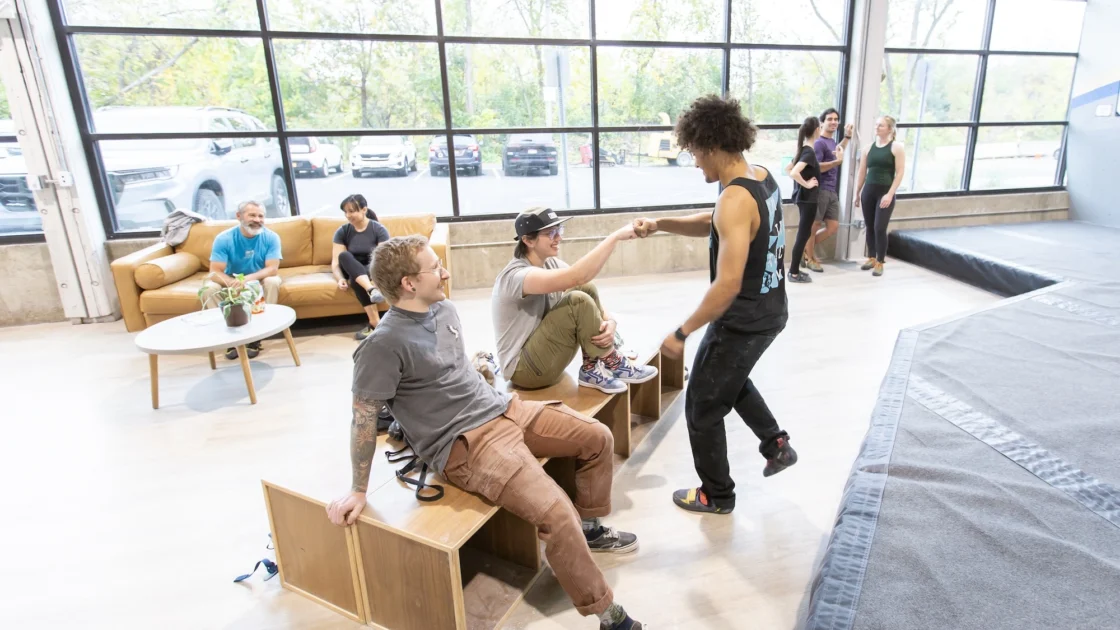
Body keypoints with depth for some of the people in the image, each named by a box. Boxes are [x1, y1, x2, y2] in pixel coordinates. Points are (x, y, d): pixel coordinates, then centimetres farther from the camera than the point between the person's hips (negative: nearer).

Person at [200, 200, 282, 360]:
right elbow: (215, 272, -22)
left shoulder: (271, 237, -17)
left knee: (272, 282, -33)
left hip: (259, 281, 0)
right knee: (209, 287, -27)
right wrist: (232, 283, -45)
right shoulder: (224, 238, -17)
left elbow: (273, 269, -24)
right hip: (231, 281, 1)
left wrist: (248, 278, -42)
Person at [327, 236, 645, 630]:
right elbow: (363, 418, -13)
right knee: (557, 515, -23)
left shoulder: (444, 308, 6)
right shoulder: (384, 344, -19)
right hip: (463, 444, -9)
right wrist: (358, 490, -8)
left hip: (502, 409, 9)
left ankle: (591, 528, 28)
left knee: (598, 438, 8)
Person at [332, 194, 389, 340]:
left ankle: (374, 322, -42)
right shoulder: (342, 231, -3)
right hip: (351, 271, 3)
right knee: (344, 255, -33)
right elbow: (335, 262, -10)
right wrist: (340, 279, -31)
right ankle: (372, 290, -54)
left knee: (355, 279, -37)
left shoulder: (379, 229, -10)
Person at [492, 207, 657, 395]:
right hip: (524, 368, -8)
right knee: (579, 301, -26)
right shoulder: (515, 275, -25)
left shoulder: (552, 263, 3)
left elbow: (592, 297, 0)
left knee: (587, 289, -10)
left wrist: (610, 322, -22)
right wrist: (616, 236, -34)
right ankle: (611, 364, -9)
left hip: (546, 354, 8)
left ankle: (594, 369, -8)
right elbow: (576, 277, -40)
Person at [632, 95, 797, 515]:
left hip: (742, 321, -10)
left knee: (702, 408, 9)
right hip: (769, 312, 10)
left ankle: (717, 496, 27)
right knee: (730, 380, 35)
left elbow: (728, 284, -32)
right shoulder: (762, 178, 3)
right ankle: (776, 445, 40)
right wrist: (660, 224, 0)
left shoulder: (735, 200, -28)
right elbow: (715, 225, 13)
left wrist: (682, 332, -24)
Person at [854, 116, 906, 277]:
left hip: (885, 192, -4)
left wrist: (890, 194, -16)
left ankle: (880, 263, 4)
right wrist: (857, 193, 12)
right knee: (869, 227, 10)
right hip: (868, 191, 4)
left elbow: (900, 173, -8)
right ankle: (871, 258, 24)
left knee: (880, 228, -7)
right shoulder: (869, 147, 9)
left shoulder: (896, 147, -3)